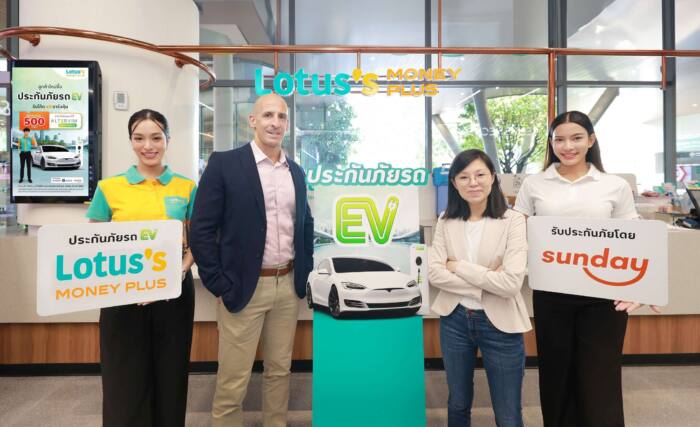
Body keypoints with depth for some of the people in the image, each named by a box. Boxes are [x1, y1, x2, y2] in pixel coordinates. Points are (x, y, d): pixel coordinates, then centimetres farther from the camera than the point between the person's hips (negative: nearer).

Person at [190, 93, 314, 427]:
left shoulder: (296, 171, 10)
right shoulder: (224, 163, -7)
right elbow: (201, 229, -9)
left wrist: (306, 272, 10)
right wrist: (220, 285, -11)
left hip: (288, 286, 5)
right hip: (244, 287, -5)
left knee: (280, 370, 16)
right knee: (233, 380, 5)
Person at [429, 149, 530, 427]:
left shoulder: (512, 220, -12)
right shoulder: (446, 221, 0)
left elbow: (511, 283, -21)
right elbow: (434, 273, -8)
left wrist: (459, 266, -15)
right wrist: (484, 283, -17)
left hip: (499, 323, -3)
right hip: (455, 319, 4)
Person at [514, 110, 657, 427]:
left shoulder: (616, 186, 3)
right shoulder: (533, 185, 3)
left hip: (603, 295, 0)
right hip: (550, 294, 1)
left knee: (599, 379, 7)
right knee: (556, 375, 13)